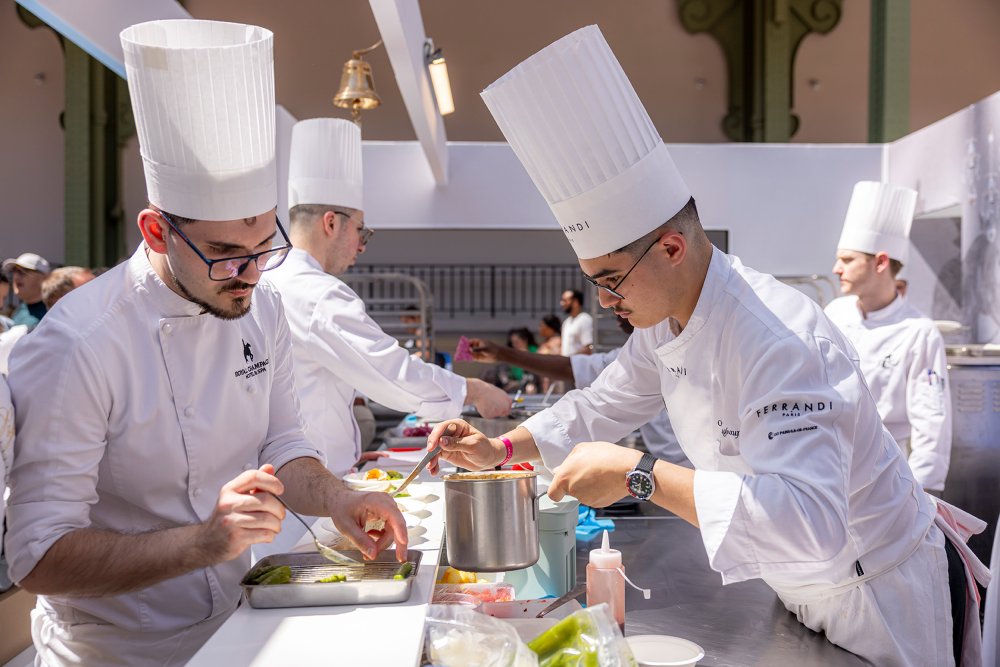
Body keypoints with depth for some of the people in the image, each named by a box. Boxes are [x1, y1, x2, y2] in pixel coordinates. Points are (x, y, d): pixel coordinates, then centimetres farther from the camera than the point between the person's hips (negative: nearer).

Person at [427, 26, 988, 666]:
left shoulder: (778, 339, -34)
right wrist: (501, 449, -3)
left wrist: (639, 474, -42)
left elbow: (810, 518, -42)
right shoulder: (663, 322, -5)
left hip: (879, 602, -8)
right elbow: (602, 407, 9)